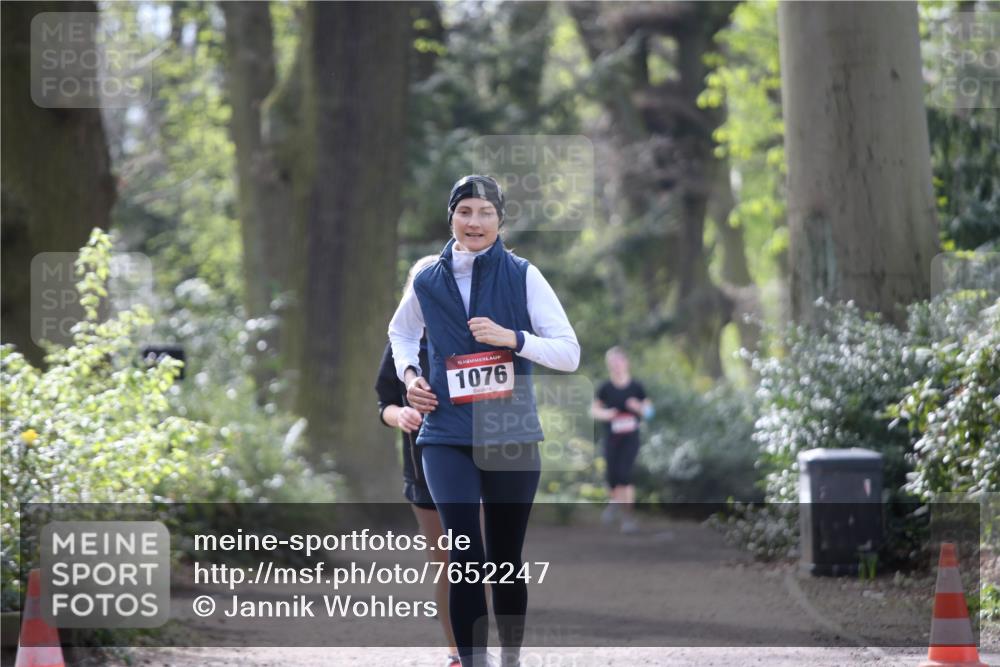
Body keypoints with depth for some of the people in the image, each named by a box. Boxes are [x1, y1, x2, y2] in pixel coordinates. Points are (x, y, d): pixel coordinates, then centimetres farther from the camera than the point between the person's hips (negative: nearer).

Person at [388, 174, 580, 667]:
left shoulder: (523, 276, -3)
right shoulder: (427, 282, 4)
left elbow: (569, 354, -5)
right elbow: (400, 332, 25)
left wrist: (512, 337, -18)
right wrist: (409, 374, 6)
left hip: (512, 436, 0)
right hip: (448, 436, 0)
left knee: (505, 561, 9)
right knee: (466, 557, -14)